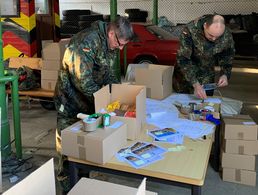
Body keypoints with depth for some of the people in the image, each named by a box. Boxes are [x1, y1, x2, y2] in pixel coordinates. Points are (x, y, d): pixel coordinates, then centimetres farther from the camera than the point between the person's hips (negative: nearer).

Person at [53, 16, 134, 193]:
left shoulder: (110, 43, 2)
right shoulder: (86, 42, -27)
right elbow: (83, 82, -30)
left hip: (91, 101, 8)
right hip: (71, 104, -8)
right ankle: (67, 186, 24)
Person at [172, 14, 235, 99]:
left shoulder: (226, 36, -19)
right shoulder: (190, 30, -31)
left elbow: (227, 57, -1)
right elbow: (183, 59, -29)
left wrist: (225, 74, -19)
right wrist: (195, 84, -35)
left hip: (207, 77, 2)